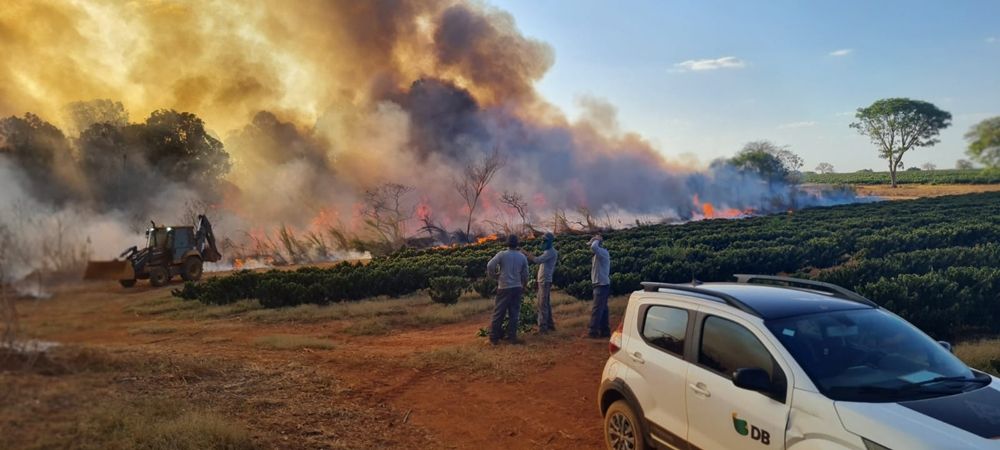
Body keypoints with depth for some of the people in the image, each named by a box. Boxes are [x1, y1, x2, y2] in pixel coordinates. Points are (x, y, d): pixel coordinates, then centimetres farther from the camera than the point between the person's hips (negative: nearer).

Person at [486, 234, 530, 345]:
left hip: (504, 288, -3)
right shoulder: (523, 257, 4)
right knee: (514, 313, 10)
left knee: (498, 313, 4)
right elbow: (525, 274, 9)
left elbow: (490, 266, -16)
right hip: (517, 288, 3)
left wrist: (493, 274, 3)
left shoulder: (502, 254, -7)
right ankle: (512, 337, 12)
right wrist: (523, 286, 23)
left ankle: (494, 338, 8)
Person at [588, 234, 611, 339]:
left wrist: (597, 240, -18)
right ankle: (605, 331, 18)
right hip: (601, 285, 10)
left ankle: (593, 332, -6)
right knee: (602, 309, 13)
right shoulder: (600, 253, 14)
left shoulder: (603, 252, -17)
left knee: (596, 309, -8)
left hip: (602, 285, -10)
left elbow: (593, 247, -34)